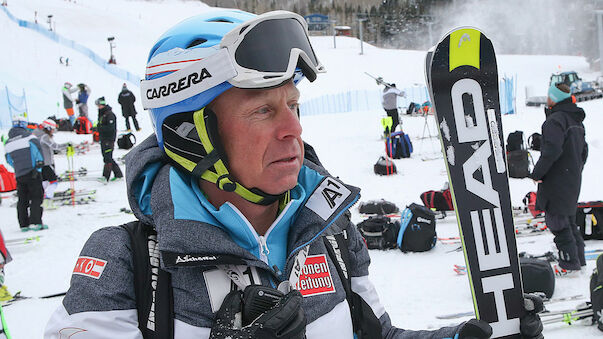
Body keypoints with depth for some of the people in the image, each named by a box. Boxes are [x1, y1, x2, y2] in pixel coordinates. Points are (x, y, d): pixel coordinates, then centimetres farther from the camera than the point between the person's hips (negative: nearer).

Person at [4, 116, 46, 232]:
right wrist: (39, 163, 0)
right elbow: (37, 148, -12)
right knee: (36, 197, -1)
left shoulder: (8, 143, 11)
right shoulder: (28, 136, -5)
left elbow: (9, 160, 16)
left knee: (22, 200, 11)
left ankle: (24, 224, 11)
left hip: (19, 175, 5)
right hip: (33, 173, -5)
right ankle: (35, 222, -10)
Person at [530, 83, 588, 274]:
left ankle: (569, 264, 1)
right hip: (573, 181, 9)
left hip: (556, 183, -9)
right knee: (569, 220, 18)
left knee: (558, 222, -2)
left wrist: (537, 173, -17)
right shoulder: (576, 121, 13)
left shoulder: (555, 120, -18)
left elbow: (552, 150, -27)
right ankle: (579, 260, 23)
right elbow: (583, 149, 20)